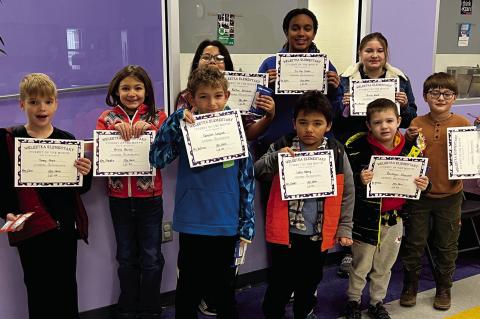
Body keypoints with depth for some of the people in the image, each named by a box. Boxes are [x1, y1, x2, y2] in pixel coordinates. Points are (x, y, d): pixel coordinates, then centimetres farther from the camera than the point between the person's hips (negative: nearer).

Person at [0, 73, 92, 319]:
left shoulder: (67, 140, 6)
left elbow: (81, 188, 9)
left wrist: (85, 174, -12)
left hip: (66, 225, 3)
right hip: (31, 228, -2)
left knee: (67, 289, 12)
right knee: (40, 292, 3)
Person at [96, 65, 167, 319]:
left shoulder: (157, 117, 0)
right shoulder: (107, 117, 4)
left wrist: (149, 127, -25)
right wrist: (115, 128, -23)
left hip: (150, 197, -1)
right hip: (119, 198, 2)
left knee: (151, 259, 8)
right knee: (126, 258, 15)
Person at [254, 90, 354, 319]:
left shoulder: (337, 152, -3)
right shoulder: (282, 147, -6)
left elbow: (347, 192, 3)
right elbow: (256, 173, -10)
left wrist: (345, 228, 4)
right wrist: (275, 157, -26)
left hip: (319, 234, 2)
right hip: (286, 231, -2)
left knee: (310, 282, 21)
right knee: (281, 283, 6)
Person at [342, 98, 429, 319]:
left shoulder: (409, 148, -3)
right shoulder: (358, 147, -17)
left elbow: (416, 180, 9)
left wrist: (423, 185, -12)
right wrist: (359, 180, -33)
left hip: (394, 218, 4)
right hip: (366, 218, -4)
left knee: (384, 267, 20)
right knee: (360, 266, 14)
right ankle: (353, 301, 36)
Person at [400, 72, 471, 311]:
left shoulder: (462, 124, -5)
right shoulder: (417, 124, -4)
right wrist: (409, 140, -17)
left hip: (450, 195, 0)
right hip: (419, 193, 0)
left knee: (446, 246, 15)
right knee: (414, 243, 12)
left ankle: (444, 288, 34)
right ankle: (410, 285, 31)